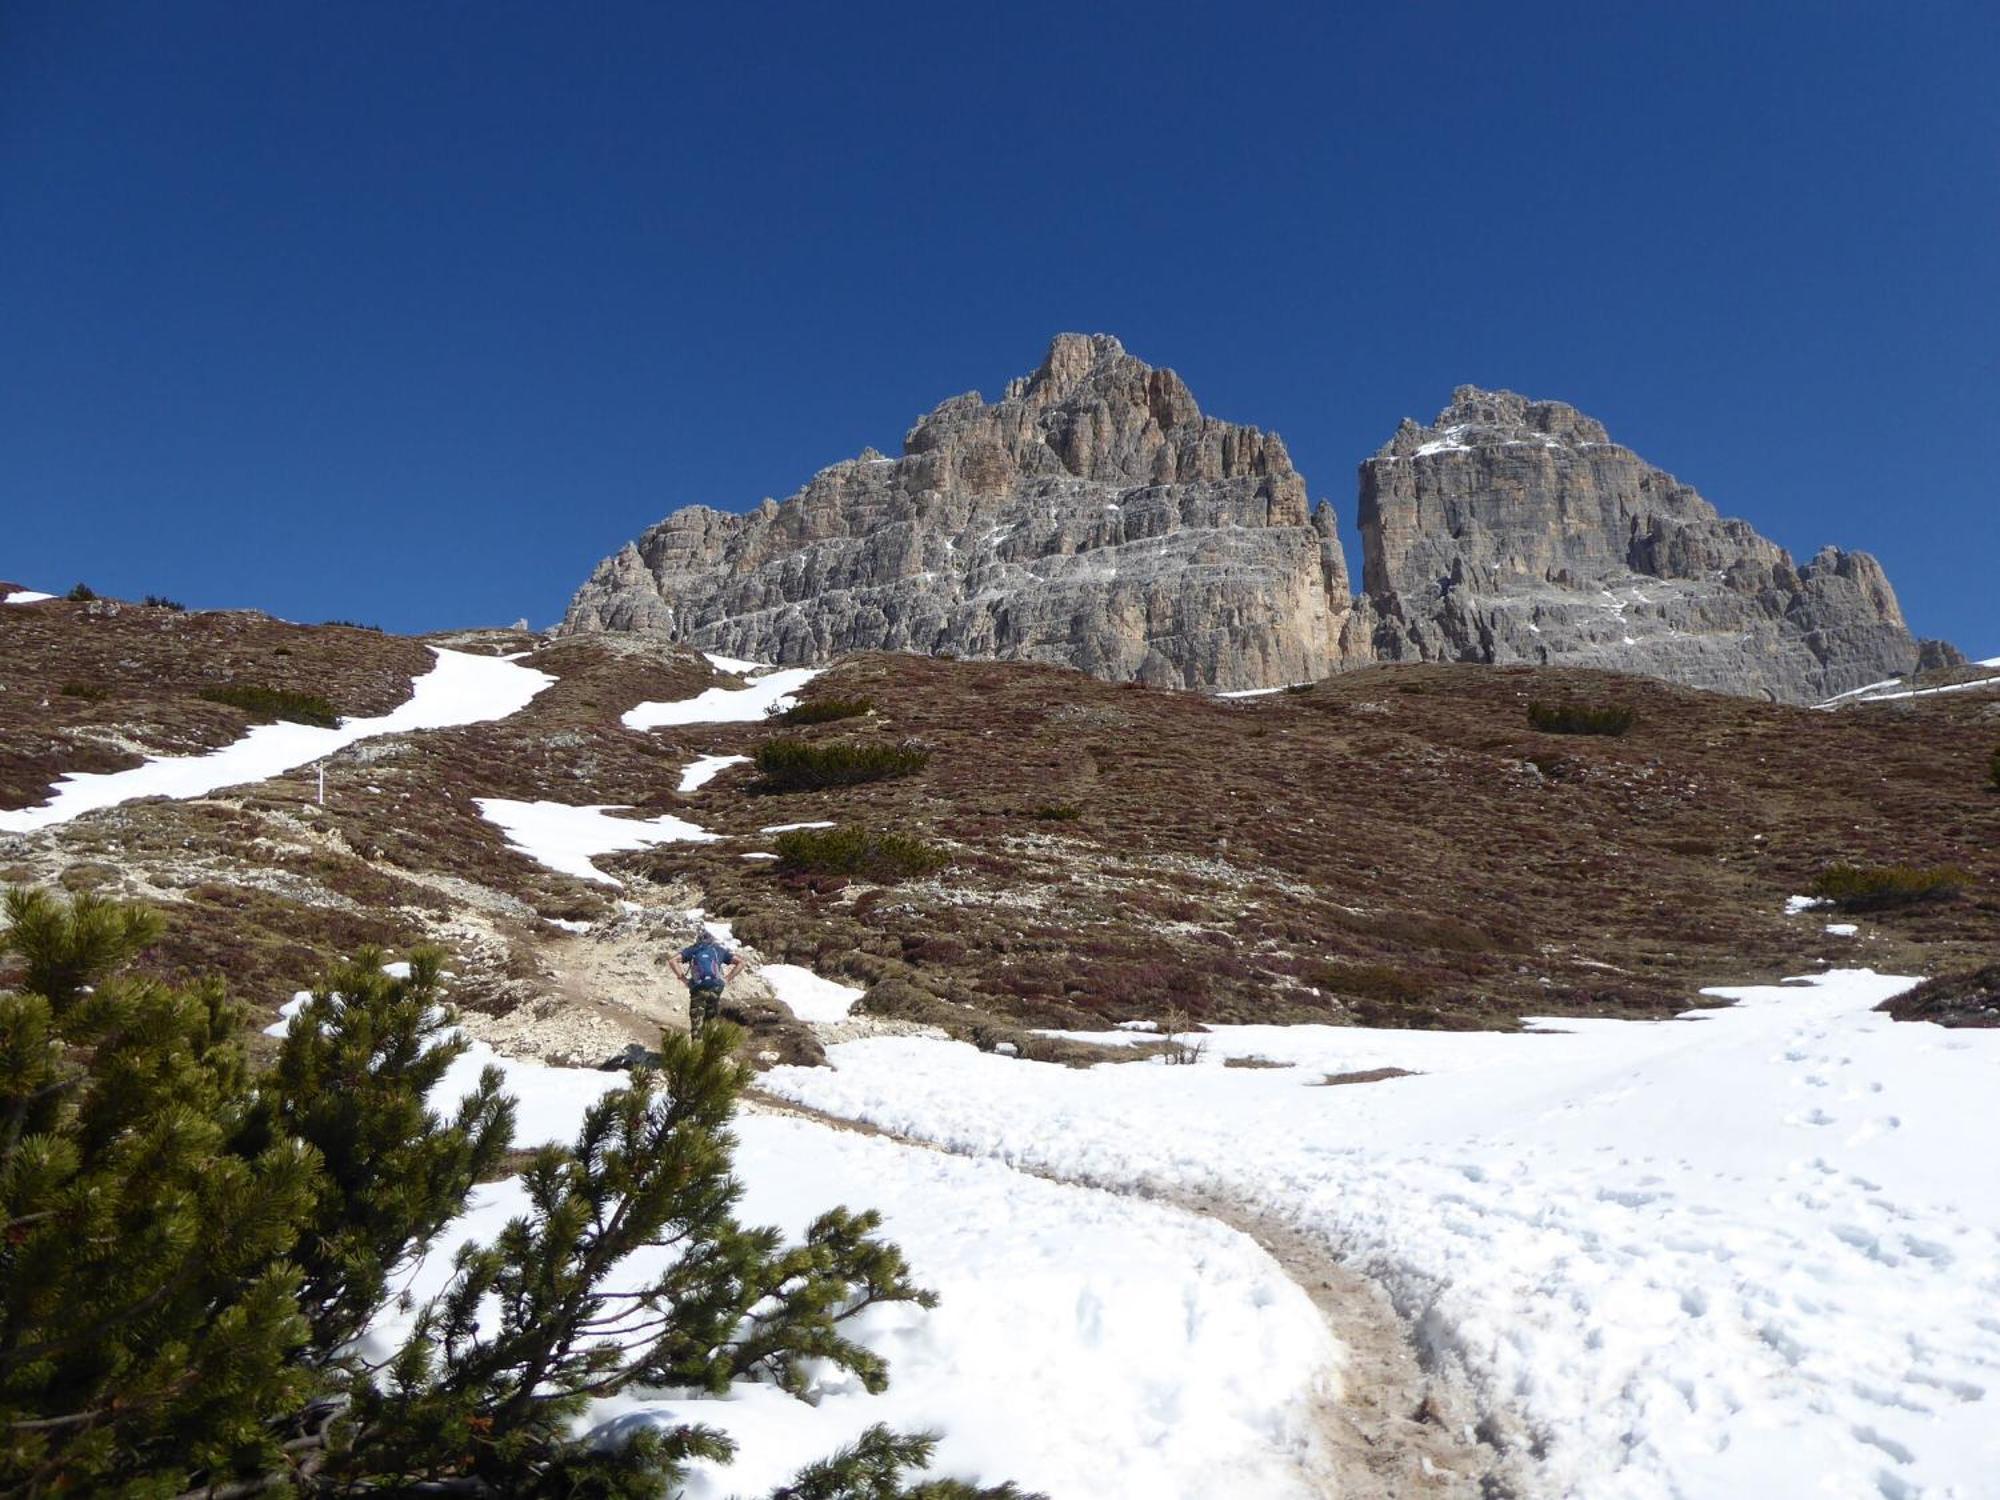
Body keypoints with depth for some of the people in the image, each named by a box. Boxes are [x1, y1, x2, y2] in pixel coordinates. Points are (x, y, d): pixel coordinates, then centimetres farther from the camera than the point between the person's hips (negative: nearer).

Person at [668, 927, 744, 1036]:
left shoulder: (692, 949, 17)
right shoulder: (720, 950, 21)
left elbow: (672, 960, 5)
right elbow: (740, 962, 17)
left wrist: (683, 978, 7)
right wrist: (727, 979, 15)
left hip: (698, 989, -1)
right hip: (716, 988, 1)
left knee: (696, 1025, 2)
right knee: (710, 1021, 15)